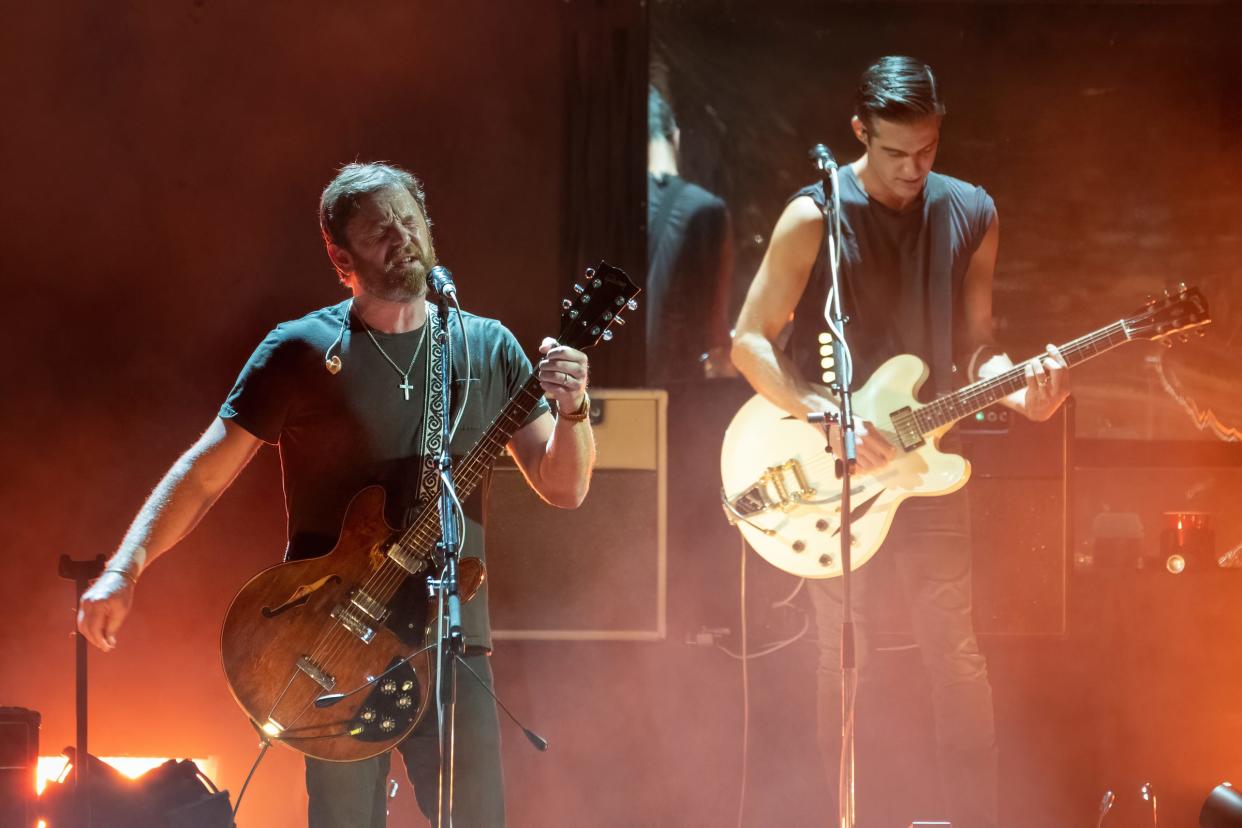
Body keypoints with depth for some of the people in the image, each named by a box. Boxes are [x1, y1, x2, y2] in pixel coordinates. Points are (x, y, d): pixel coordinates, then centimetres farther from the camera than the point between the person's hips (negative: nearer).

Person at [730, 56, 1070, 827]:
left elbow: (974, 342, 8)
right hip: (830, 469, -3)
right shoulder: (813, 218, -10)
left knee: (957, 656, 2)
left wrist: (1019, 389, -13)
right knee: (844, 660, 4)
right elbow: (750, 342, -9)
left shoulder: (971, 214, 2)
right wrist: (829, 418, -20)